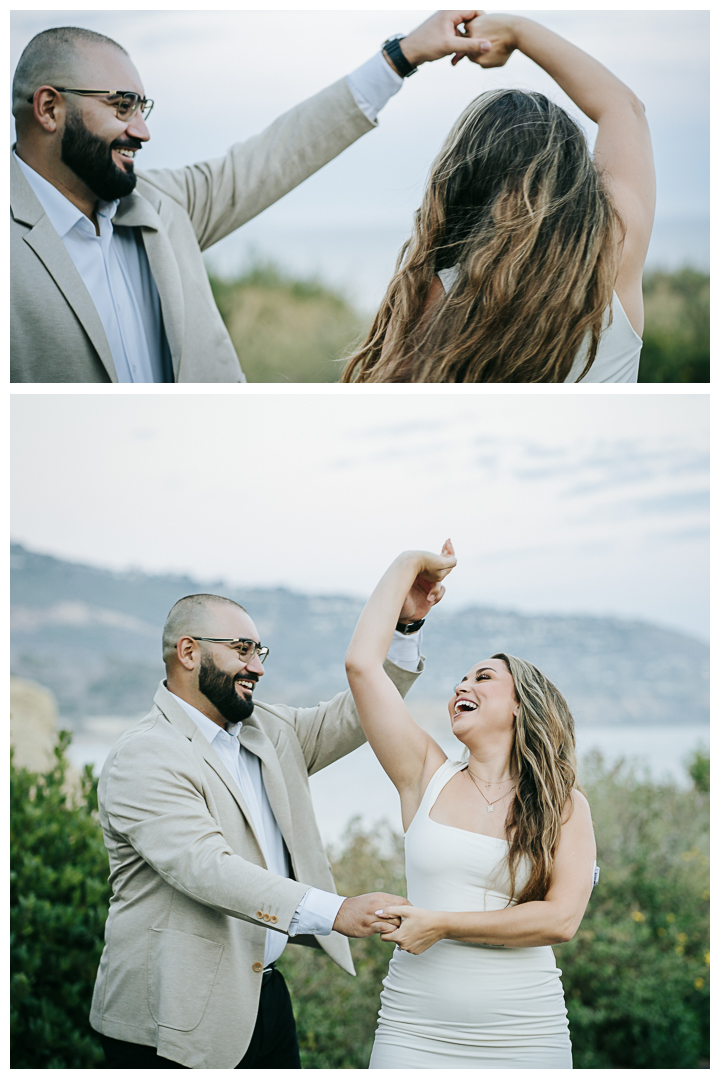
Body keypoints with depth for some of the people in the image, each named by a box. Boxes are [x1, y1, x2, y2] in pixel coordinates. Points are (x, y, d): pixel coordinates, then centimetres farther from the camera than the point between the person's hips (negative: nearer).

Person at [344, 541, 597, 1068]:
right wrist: (409, 567, 10)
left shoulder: (565, 806, 3)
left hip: (526, 1038, -1)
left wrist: (442, 925, -11)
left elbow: (561, 918, -9)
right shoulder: (429, 777, 6)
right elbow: (361, 663, 0)